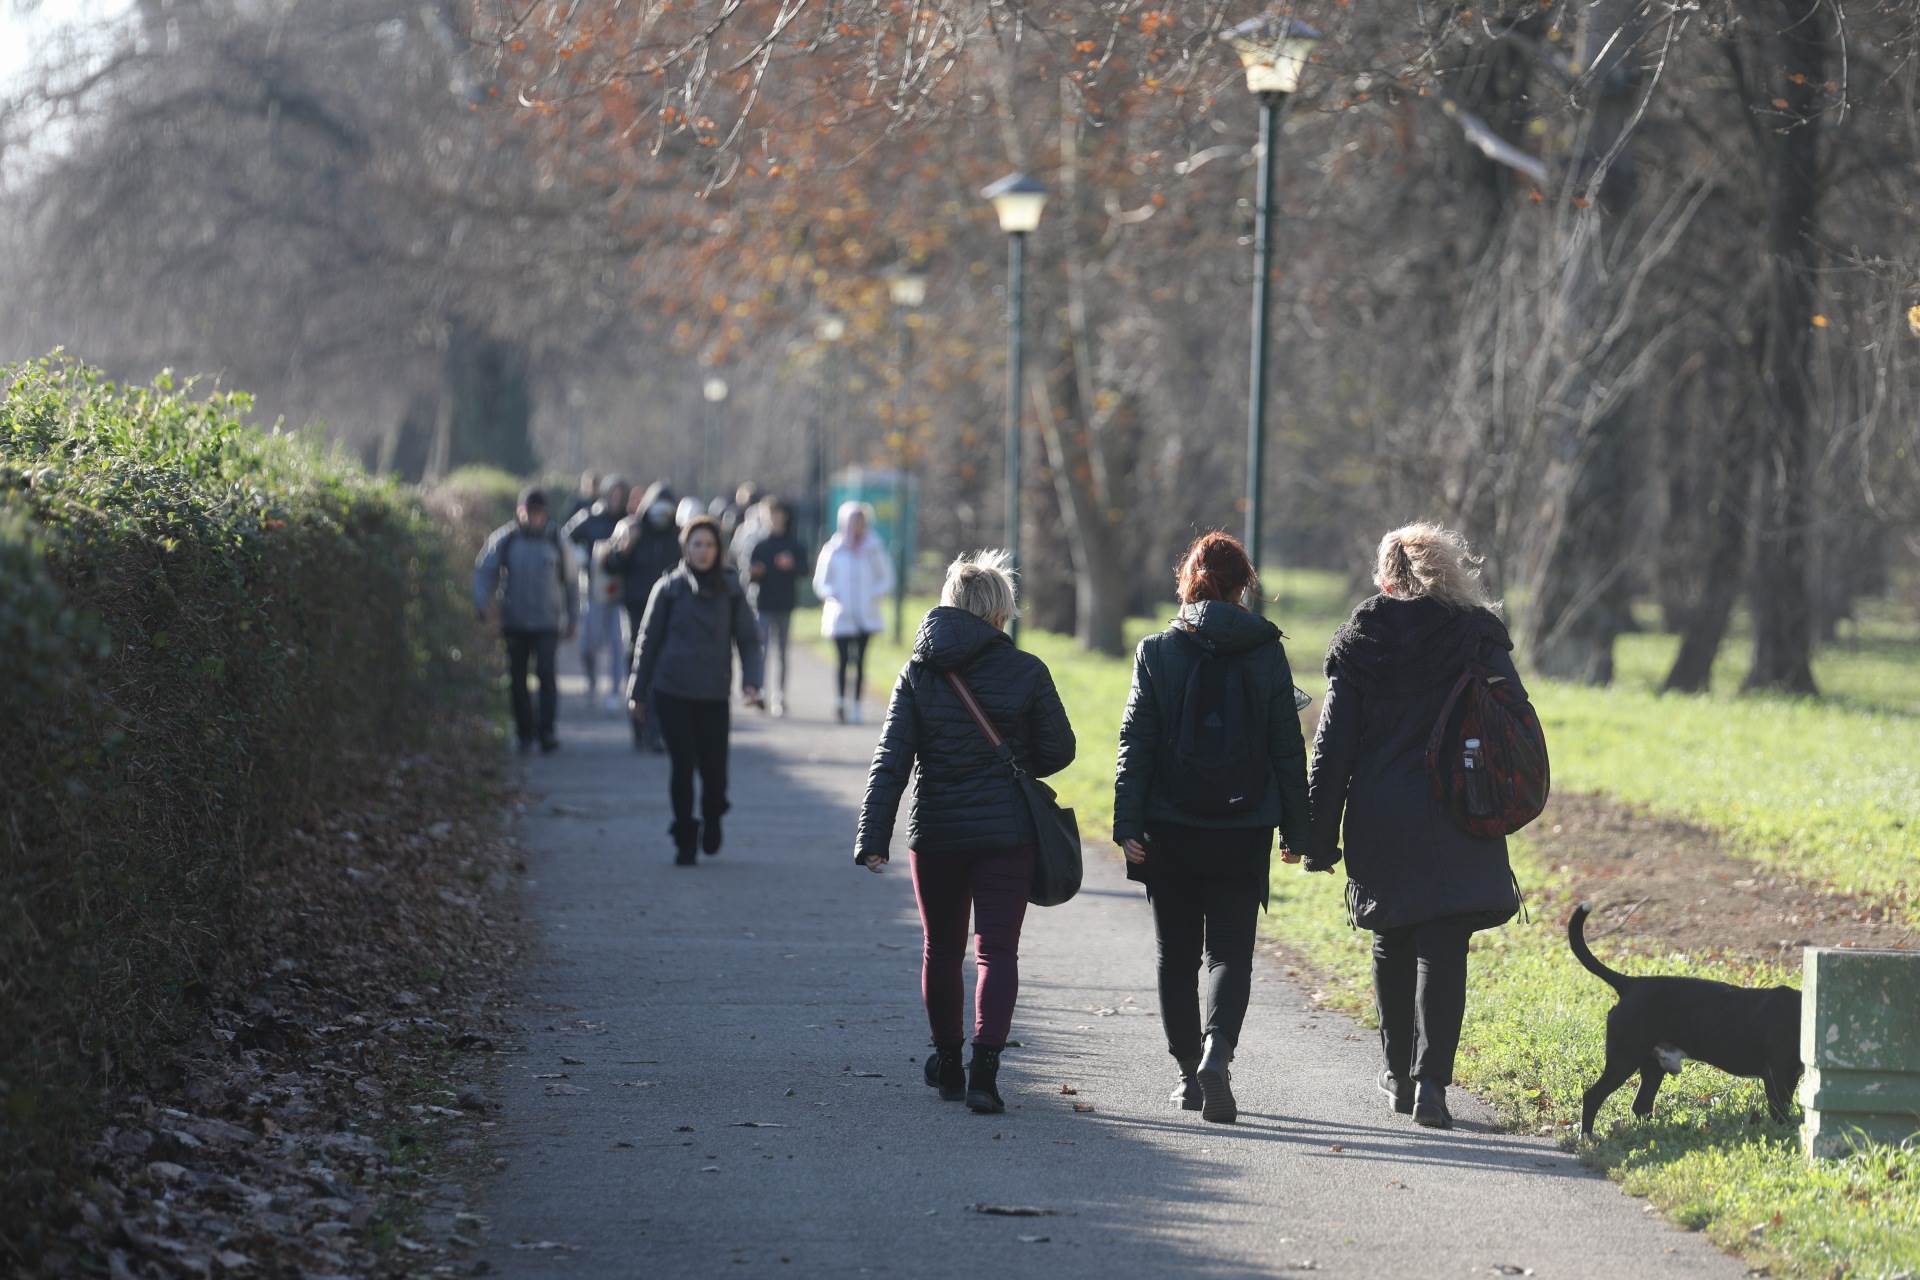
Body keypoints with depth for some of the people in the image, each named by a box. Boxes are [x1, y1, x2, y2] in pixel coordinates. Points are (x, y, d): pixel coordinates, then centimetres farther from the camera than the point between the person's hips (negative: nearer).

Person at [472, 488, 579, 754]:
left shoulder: (556, 541, 4)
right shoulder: (504, 540, 2)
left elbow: (570, 581, 13)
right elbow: (484, 570, 2)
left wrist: (572, 619, 13)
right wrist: (482, 601, -15)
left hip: (547, 623, -1)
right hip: (514, 622, 1)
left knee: (546, 672, -15)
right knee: (517, 678, 5)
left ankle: (546, 730, -18)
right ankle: (524, 733, 16)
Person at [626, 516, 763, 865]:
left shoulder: (730, 590, 5)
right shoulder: (669, 588, 3)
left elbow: (748, 638, 7)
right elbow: (648, 640, 8)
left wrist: (751, 679, -9)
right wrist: (637, 692, 8)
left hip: (713, 694, 1)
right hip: (672, 692, -1)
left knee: (714, 768, -3)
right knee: (683, 766, -5)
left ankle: (712, 820, 28)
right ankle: (684, 840, 10)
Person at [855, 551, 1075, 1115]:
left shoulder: (919, 672, -1)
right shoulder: (1025, 671, -5)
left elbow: (891, 759, -6)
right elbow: (1058, 750, 1)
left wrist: (873, 836, -9)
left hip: (935, 831, 2)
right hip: (1006, 831, -2)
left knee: (941, 950, 16)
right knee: (997, 951, -1)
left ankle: (947, 1066, 28)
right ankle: (984, 1068, -17)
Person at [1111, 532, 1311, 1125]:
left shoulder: (1157, 652, -2)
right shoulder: (1266, 653, -1)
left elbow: (1136, 744, -4)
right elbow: (1288, 747, 2)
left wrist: (1127, 824, -3)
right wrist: (1296, 827, 9)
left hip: (1170, 830, 0)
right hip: (1243, 831, 0)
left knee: (1176, 953, 13)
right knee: (1231, 950, 3)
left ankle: (1190, 1072, 15)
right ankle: (1217, 1045, -22)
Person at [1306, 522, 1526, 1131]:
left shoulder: (1362, 642, 0)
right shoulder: (1480, 637, 0)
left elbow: (1333, 747, 0)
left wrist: (1320, 837, 3)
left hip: (1379, 823, 1)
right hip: (1458, 828, -1)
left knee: (1391, 944, 18)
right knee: (1441, 950, -1)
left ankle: (1398, 1072, 27)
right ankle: (1430, 1078, -15)